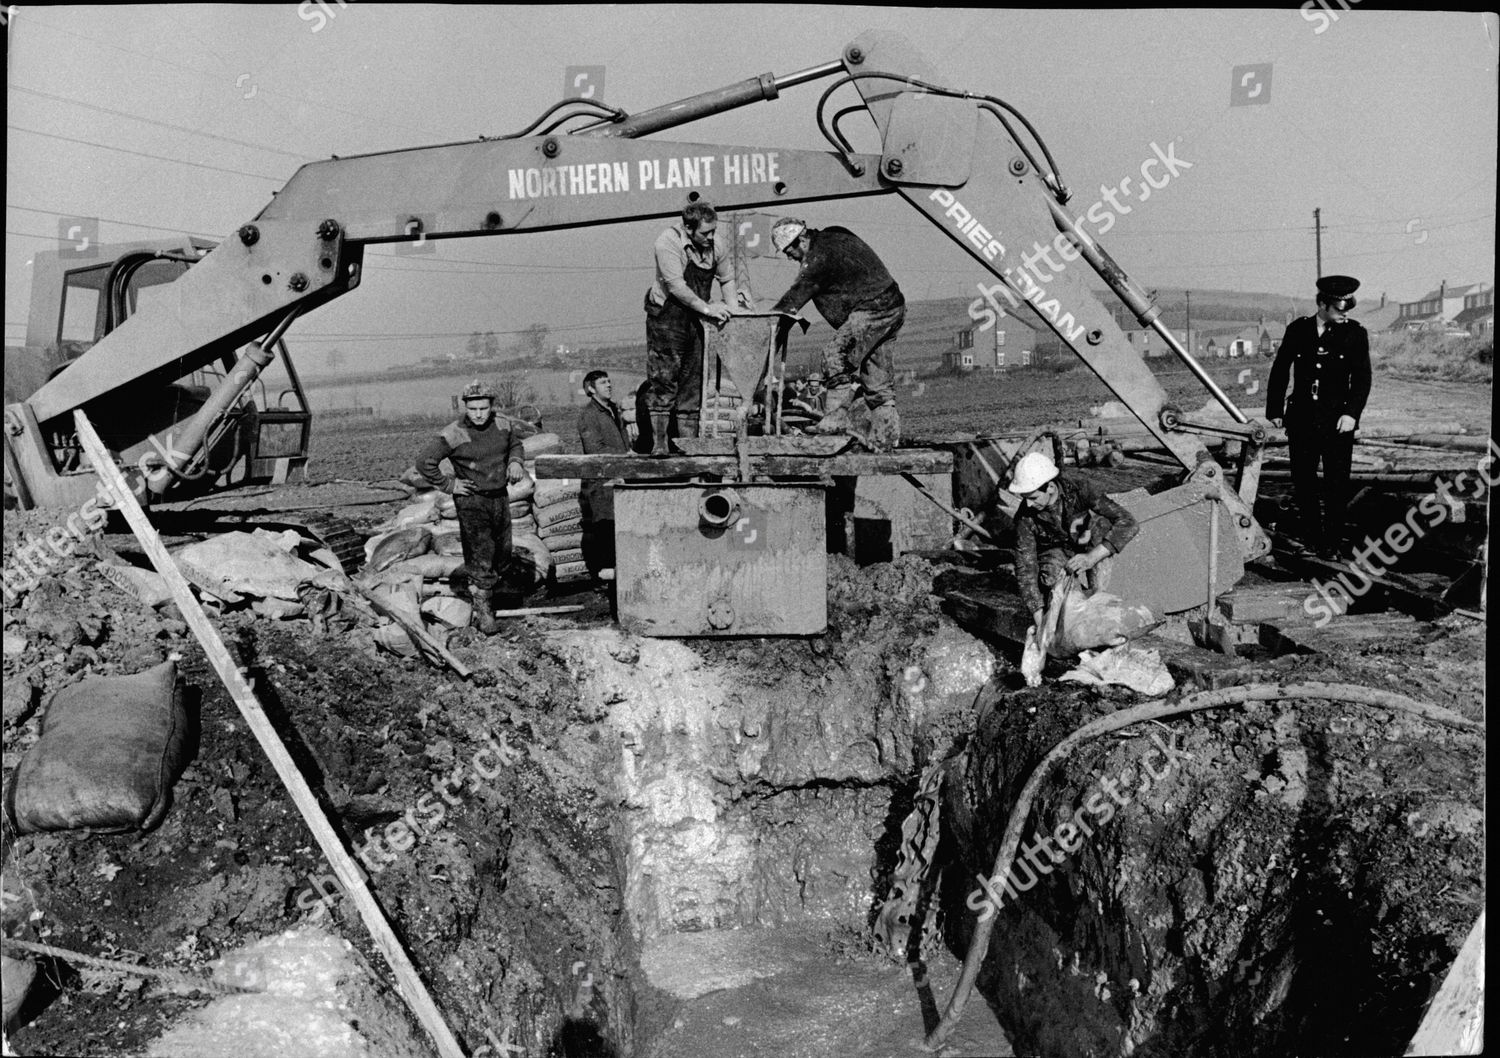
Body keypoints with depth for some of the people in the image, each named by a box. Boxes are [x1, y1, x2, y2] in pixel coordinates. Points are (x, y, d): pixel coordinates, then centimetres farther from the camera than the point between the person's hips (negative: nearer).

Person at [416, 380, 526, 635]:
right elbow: (424, 462, -14)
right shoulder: (453, 434, -15)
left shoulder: (501, 427, 2)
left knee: (502, 556, 15)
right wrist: (448, 485, -11)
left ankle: (486, 593, 37)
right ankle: (483, 615, 1)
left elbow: (516, 444, 24)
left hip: (500, 499, 6)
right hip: (472, 502, -6)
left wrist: (515, 461, 3)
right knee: (480, 559, -7)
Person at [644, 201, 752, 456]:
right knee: (663, 380, -7)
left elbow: (727, 278, 13)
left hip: (695, 320, 6)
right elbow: (676, 286, -25)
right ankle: (659, 442, -5)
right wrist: (707, 308, -28)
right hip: (666, 317, -6)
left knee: (693, 384, 6)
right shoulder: (668, 242, -18)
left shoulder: (717, 245, -1)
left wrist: (731, 303, -5)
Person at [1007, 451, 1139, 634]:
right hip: (1056, 550, -1)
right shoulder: (1025, 517, -28)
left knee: (1098, 519, -32)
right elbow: (1025, 570, -27)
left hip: (1093, 546, 1)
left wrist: (1092, 557, -45)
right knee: (1050, 582, -34)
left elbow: (1128, 523, -34)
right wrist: (1040, 620, -36)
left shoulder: (1078, 486, -31)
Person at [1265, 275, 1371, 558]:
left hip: (1337, 420, -2)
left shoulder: (1355, 333, 1)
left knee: (1337, 482, 0)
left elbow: (1362, 378, -2)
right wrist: (1274, 410, 6)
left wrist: (1351, 413, -14)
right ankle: (1311, 536, 21)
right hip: (1301, 418, 2)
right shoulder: (1297, 329, 5)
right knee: (1302, 480, 7)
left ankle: (1333, 542, 10)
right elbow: (1279, 371, 10)